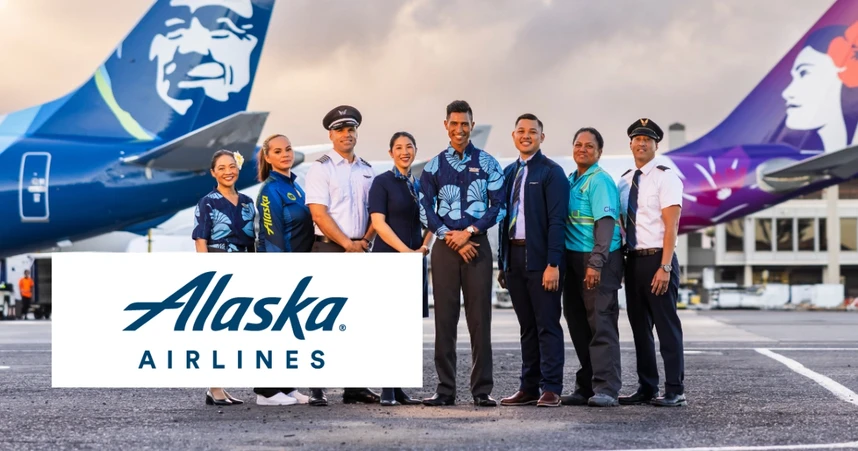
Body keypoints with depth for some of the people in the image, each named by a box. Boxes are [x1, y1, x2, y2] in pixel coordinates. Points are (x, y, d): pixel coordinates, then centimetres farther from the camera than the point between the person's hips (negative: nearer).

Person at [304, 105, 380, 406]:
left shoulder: (367, 171, 15)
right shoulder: (321, 168, -2)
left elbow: (375, 211, 15)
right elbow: (319, 214, -10)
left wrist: (366, 240, -2)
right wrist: (347, 243, -13)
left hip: (360, 251, 6)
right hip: (329, 249, -6)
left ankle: (354, 386, 12)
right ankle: (317, 387, -7)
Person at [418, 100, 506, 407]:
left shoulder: (487, 163, 5)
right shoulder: (434, 166, 9)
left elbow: (499, 206, 2)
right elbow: (425, 209, 6)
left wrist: (468, 232, -8)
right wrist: (451, 238, -5)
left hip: (477, 245, -1)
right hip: (444, 247, 1)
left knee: (479, 318, -2)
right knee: (445, 318, 1)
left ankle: (482, 390, 2)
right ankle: (445, 389, 5)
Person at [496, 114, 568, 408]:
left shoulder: (551, 172, -5)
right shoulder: (509, 172, 15)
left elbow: (556, 221, -11)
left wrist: (553, 264, -18)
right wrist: (502, 262, 14)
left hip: (540, 258, -6)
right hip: (514, 256, 6)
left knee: (547, 325, -3)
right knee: (527, 327, 11)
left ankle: (551, 390, 1)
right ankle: (528, 388, 15)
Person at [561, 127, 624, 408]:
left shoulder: (600, 180, -10)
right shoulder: (571, 180, 15)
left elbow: (605, 223, -18)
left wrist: (596, 264, -24)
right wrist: (562, 261, 12)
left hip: (599, 260, -8)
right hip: (573, 258, 8)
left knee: (601, 322, -9)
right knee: (577, 322, 10)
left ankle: (606, 389, -9)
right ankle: (586, 387, 17)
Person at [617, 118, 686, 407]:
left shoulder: (665, 178, -6)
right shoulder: (624, 181, 13)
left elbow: (671, 226, -12)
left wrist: (664, 267, -18)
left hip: (657, 260, -7)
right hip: (633, 260, 7)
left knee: (667, 326, -4)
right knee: (639, 327, 9)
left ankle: (674, 391, 1)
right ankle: (646, 389, 17)